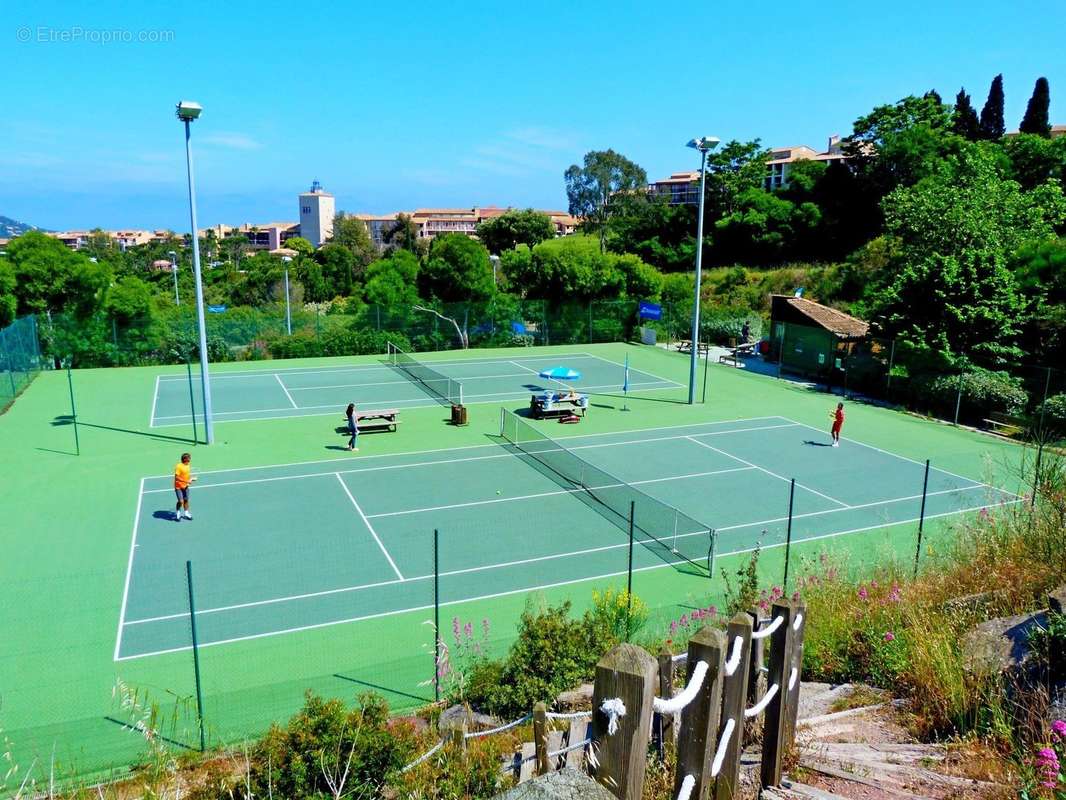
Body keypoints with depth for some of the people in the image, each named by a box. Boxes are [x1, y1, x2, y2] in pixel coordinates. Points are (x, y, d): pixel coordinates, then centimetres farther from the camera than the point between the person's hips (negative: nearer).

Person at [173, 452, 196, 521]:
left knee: (186, 500, 13)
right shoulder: (179, 466, -20)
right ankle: (177, 514, 12)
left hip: (185, 486, 7)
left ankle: (186, 513, 27)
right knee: (181, 501, -9)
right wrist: (186, 481, -26)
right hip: (179, 487, -7)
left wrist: (191, 479, 3)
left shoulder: (188, 465, 5)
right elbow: (177, 477, -24)